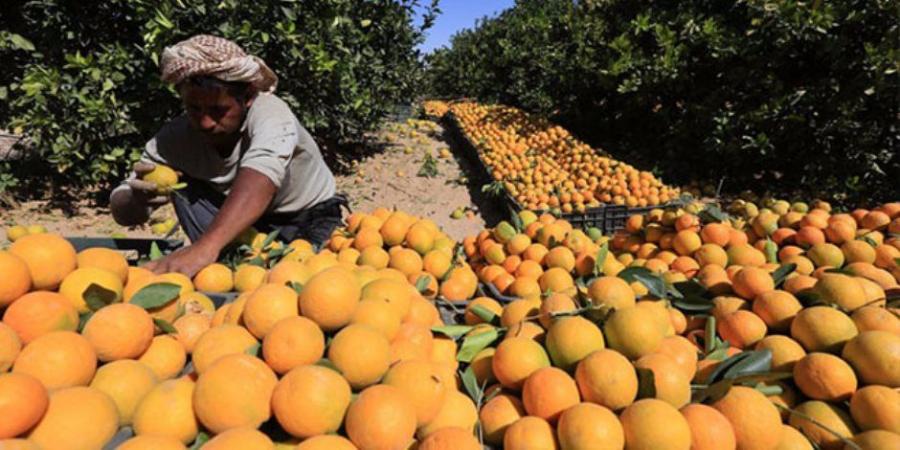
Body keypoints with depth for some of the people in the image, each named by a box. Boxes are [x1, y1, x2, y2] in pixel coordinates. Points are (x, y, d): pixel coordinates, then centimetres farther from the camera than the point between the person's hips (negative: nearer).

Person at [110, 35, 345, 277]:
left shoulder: (270, 112, -30)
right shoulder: (175, 136, -17)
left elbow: (258, 181, -49)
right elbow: (121, 211, -15)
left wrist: (207, 245, -62)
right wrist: (137, 201, -38)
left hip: (310, 219, -3)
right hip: (244, 224, 4)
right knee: (184, 186, -17)